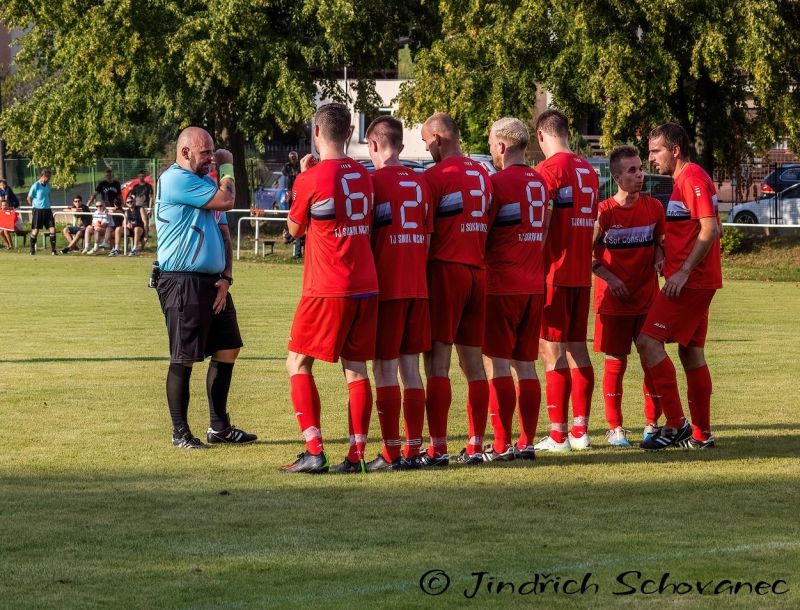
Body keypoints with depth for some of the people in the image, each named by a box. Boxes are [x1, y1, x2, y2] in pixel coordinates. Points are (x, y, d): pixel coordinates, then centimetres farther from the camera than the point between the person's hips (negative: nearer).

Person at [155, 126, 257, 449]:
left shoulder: (205, 182, 20)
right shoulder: (176, 179, -12)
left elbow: (223, 234, 19)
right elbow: (225, 201, -18)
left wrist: (225, 278, 5)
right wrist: (227, 167, 1)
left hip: (213, 283, 9)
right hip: (183, 284, -9)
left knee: (227, 349, 11)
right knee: (184, 358, -4)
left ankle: (219, 427, 21)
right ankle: (180, 433, 5)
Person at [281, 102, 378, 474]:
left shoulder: (311, 179, -9)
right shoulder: (363, 175, 8)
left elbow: (295, 229, 6)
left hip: (326, 289, -5)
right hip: (366, 286, 5)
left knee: (298, 364, 3)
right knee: (356, 367, 8)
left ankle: (314, 451, -7)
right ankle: (356, 455, 4)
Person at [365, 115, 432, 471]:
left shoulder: (374, 181, -8)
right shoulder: (420, 183, 10)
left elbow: (366, 235, -11)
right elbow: (427, 237, 12)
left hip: (386, 287, -6)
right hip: (417, 287, 6)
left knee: (385, 369, -2)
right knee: (411, 368, 10)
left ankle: (391, 454, -4)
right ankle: (413, 450, 10)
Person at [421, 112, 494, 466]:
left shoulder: (436, 175, -10)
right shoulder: (482, 174, 12)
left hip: (445, 268, -7)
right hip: (477, 271, 7)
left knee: (437, 364, -5)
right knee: (474, 364, 10)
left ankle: (438, 449, -7)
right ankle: (475, 447, 11)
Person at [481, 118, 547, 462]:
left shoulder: (498, 182, -11)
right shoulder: (539, 182, 12)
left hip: (502, 287, -7)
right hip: (534, 285, 7)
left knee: (497, 364, -3)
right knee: (526, 365, 10)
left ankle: (502, 445, -4)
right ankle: (527, 442, 10)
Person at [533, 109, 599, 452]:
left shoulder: (549, 169, -11)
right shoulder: (588, 171, 13)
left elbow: (541, 224, -17)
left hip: (554, 273, -7)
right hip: (582, 273, 7)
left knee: (552, 350, -5)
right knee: (577, 348, 12)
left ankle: (558, 435, -6)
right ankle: (580, 430, 13)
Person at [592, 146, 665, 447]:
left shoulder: (654, 207, 2)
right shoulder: (604, 212, -7)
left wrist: (658, 261, -3)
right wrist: (608, 277, -13)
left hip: (648, 297, 3)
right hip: (614, 299, -3)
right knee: (615, 362, 2)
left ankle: (653, 423, 12)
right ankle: (615, 427, 10)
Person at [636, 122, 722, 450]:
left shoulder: (693, 178, -14)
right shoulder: (684, 180, 19)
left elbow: (710, 229, -22)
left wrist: (683, 272, -23)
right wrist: (664, 250, 14)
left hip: (689, 281, -11)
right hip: (697, 282, 11)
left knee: (649, 341, -13)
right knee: (691, 351, 12)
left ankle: (676, 424, -13)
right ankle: (701, 433, 15)